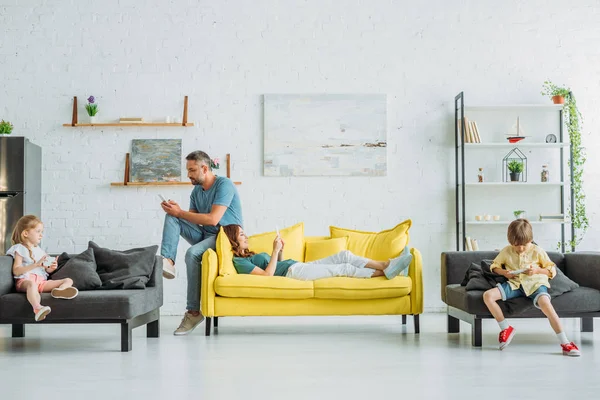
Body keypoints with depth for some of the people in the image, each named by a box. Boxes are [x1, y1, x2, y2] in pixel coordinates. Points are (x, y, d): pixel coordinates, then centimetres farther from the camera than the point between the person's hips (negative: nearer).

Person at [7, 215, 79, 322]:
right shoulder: (20, 249, 6)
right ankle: (38, 308, -69)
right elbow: (16, 271, -8)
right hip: (25, 279, -7)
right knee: (31, 284, -43)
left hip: (42, 281, 7)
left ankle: (59, 290, -47)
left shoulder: (39, 251, 27)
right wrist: (36, 264, -16)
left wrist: (51, 268, 3)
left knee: (68, 280, -9)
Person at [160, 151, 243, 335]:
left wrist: (180, 212, -20)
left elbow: (213, 219, -25)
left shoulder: (224, 184, -15)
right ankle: (167, 261, -25)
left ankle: (194, 311, -27)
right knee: (171, 218, -7)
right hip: (205, 235, 8)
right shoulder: (196, 191, 10)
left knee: (192, 253, -34)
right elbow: (191, 219, 8)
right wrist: (175, 211, -13)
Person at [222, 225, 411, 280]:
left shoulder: (249, 256, 24)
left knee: (344, 255, -4)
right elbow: (268, 274, -18)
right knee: (345, 268, -13)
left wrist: (280, 251, 11)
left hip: (299, 267, 10)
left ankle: (386, 264, -8)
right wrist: (275, 250, -15)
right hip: (291, 272, -10)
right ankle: (385, 272, -7)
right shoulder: (239, 262, -5)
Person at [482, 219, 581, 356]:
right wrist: (504, 272, -6)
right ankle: (506, 329, -3)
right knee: (488, 295, -20)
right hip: (515, 283, 3)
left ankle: (565, 344, -32)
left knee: (545, 303, -37)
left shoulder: (537, 251, -1)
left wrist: (537, 270, -16)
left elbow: (552, 270, 3)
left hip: (535, 283, -3)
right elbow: (494, 266, 16)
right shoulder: (506, 251, 5)